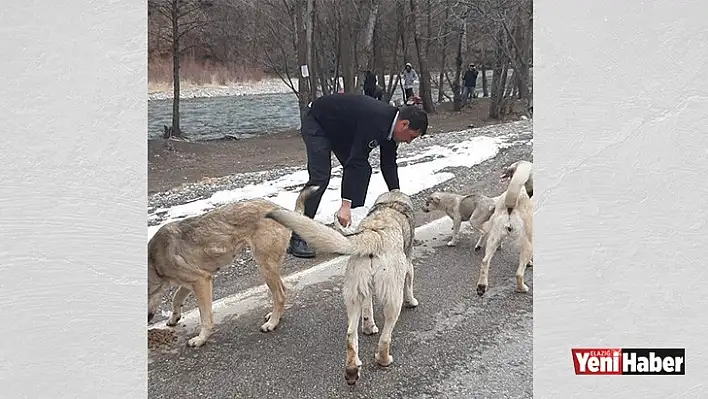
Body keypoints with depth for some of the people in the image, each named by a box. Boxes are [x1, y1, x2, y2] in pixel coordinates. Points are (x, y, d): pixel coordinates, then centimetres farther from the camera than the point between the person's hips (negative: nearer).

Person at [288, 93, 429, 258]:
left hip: (342, 129, 9)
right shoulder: (375, 121, -37)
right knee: (320, 177, -20)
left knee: (363, 170, 2)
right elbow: (355, 161, -40)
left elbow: (389, 164, 3)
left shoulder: (391, 123, -9)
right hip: (316, 122, -9)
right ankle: (297, 239, -18)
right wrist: (345, 205, -42)